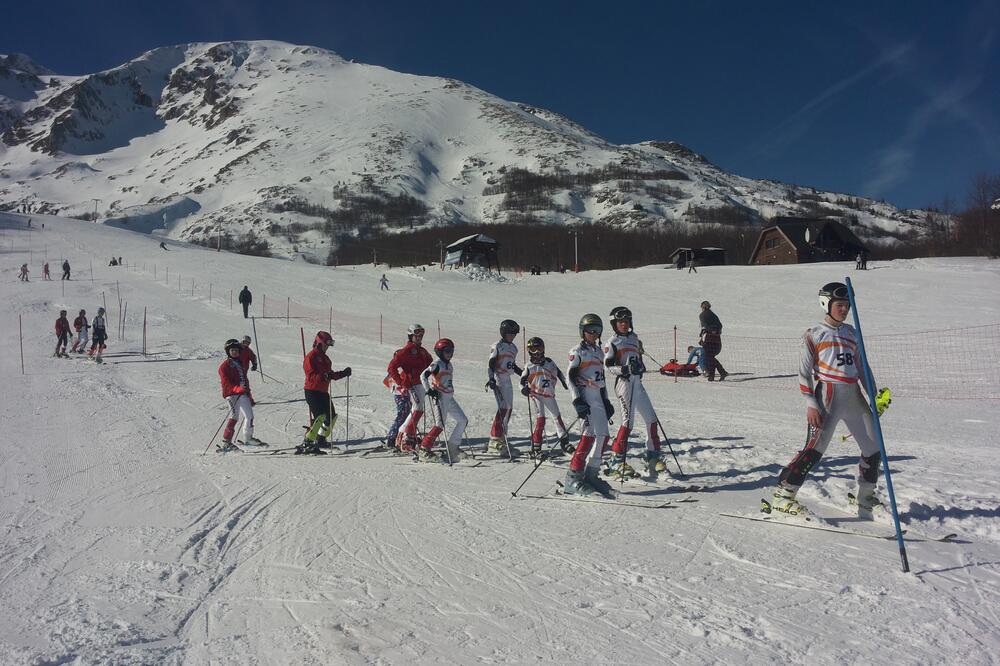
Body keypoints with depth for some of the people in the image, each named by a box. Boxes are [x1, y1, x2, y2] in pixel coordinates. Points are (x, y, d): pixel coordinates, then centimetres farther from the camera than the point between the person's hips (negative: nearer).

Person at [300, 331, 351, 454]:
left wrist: (343, 373, 10)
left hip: (323, 392, 9)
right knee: (320, 416, -21)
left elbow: (330, 374, 23)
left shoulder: (324, 358, 18)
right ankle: (306, 443, -21)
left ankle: (320, 439, 27)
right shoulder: (311, 357, -10)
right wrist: (325, 376, -35)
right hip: (312, 391, -9)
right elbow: (311, 376, -21)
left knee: (332, 416, 13)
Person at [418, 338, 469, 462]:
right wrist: (428, 390, -24)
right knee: (440, 425, -16)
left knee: (463, 420, 7)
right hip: (439, 398, -9)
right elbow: (423, 376, -19)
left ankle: (452, 448, 13)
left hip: (449, 398, 9)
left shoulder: (448, 364, 17)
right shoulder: (436, 363, -9)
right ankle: (424, 450, -7)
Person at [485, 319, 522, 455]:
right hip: (498, 380, -8)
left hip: (508, 380, 8)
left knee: (509, 408, 7)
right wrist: (491, 378, -21)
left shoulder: (513, 347, 15)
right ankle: (496, 441, -12)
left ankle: (500, 437, 16)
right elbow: (490, 363, -10)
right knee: (503, 408, -14)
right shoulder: (497, 346, -7)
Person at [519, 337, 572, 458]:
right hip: (535, 395, -4)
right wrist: (524, 388, -15)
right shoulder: (529, 366, -1)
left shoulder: (549, 362, 6)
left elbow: (558, 373, 16)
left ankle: (564, 443, 24)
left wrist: (566, 383, 14)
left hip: (549, 395, 4)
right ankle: (536, 448, -14)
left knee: (558, 417, 10)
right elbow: (523, 380, 4)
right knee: (540, 419, -16)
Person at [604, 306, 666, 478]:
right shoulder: (612, 342, 0)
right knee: (628, 420, -14)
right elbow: (607, 365, -8)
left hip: (637, 382, 7)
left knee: (651, 419, 6)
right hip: (624, 382, -7)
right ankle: (616, 462, -9)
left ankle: (653, 457, 19)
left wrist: (640, 367, 8)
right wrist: (623, 370, -23)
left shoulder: (634, 338, 20)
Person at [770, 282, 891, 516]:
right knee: (815, 448, -17)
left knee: (874, 448, 11)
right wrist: (810, 404, -12)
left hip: (854, 396, 6)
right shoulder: (813, 334, 1)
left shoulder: (851, 332, 17)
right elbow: (805, 372, -3)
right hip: (828, 396, -6)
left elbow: (862, 366, 23)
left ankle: (866, 498, 29)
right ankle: (782, 496, -13)